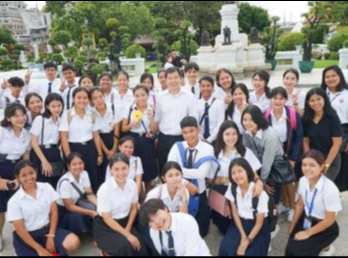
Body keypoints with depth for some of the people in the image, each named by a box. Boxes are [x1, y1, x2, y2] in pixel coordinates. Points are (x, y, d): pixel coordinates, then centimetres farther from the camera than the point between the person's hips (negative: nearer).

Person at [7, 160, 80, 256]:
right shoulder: (14, 201, -11)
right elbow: (20, 229, -10)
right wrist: (39, 248, -14)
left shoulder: (47, 188, -3)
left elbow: (54, 213, -1)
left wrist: (50, 237, -11)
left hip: (47, 229, 3)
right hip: (28, 236, -3)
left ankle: (52, 251, 8)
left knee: (73, 242, -21)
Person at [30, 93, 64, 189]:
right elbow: (34, 142, -11)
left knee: (56, 186, 6)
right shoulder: (39, 119, -10)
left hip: (55, 154, 5)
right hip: (40, 153, -4)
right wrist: (44, 161, -15)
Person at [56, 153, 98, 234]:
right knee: (78, 217, -35)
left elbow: (90, 195, -4)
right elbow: (69, 207, -23)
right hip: (62, 212, -6)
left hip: (76, 205, 6)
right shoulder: (65, 182, -26)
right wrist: (91, 212, -26)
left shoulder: (84, 174, -8)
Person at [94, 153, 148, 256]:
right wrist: (127, 235, -17)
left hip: (125, 222, 5)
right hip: (105, 227, -4)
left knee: (141, 247, -15)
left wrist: (128, 229, -3)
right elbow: (107, 219, -16)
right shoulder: (105, 189, -23)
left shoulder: (132, 184, -9)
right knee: (125, 246, -29)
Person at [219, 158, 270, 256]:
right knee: (225, 249, -16)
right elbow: (235, 212, -1)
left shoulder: (260, 193, -23)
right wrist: (243, 235, -8)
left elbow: (259, 223, -14)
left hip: (256, 227, -3)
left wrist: (247, 242, -15)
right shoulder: (232, 187, -9)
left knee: (248, 253, -20)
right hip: (240, 223, 3)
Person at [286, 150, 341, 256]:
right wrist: (293, 226, 9)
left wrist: (308, 233, -12)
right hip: (307, 220, 5)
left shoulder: (330, 189, -30)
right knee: (290, 250, -9)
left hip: (325, 228, -5)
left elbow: (329, 220, -18)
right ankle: (318, 246, 17)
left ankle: (325, 248, 10)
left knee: (295, 250, -17)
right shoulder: (303, 181, -12)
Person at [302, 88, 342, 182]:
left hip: (331, 160, -3)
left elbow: (337, 144, -11)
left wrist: (326, 165, -11)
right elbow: (305, 142, 2)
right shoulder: (306, 119, -1)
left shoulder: (332, 117, -11)